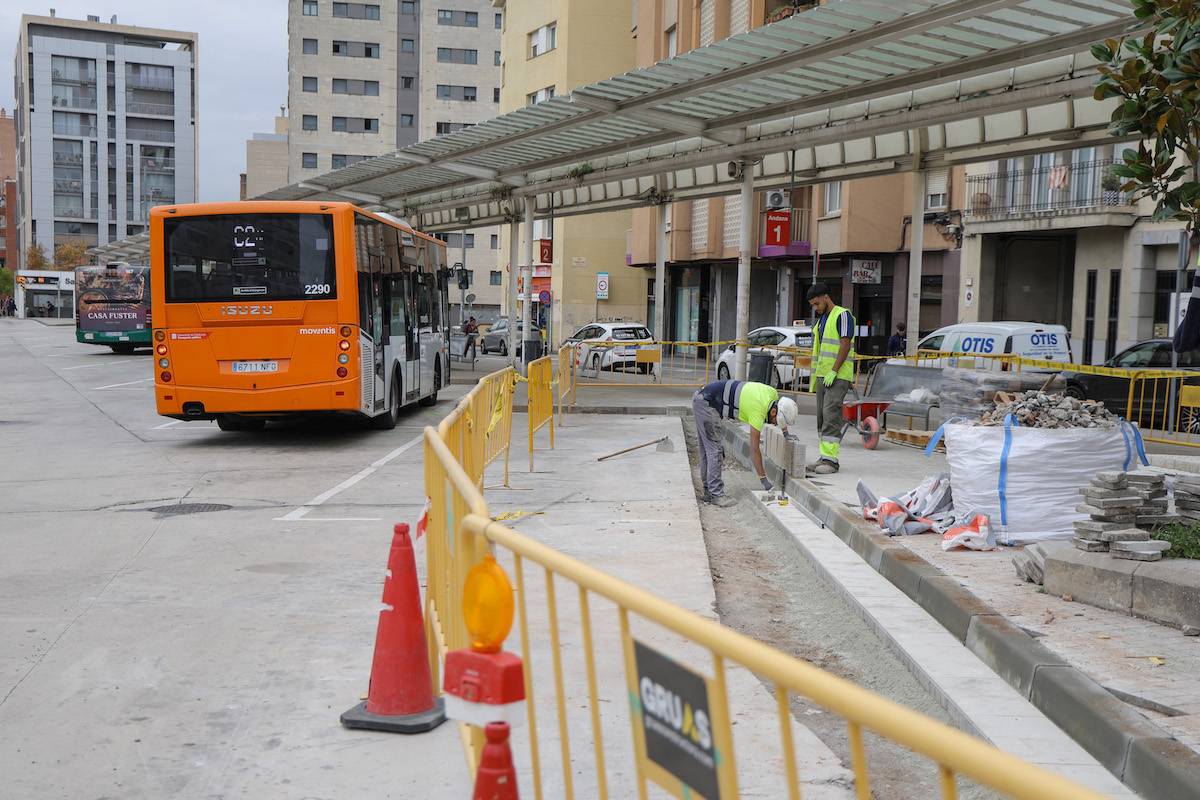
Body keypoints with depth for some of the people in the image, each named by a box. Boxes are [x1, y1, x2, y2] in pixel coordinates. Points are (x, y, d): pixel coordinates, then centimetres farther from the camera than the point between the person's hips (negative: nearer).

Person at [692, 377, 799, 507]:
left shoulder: (773, 393, 1)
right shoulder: (759, 412, -21)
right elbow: (754, 449, -16)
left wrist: (785, 431, 28)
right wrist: (763, 478, -10)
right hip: (707, 404, -10)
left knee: (707, 449, 14)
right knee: (714, 451, -8)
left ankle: (709, 491, 21)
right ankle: (716, 495, -5)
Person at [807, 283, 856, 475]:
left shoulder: (843, 315, -8)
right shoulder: (822, 319, 20)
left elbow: (845, 345, -16)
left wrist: (833, 372, -20)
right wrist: (815, 377, 21)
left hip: (838, 376, -9)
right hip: (823, 375, 9)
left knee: (831, 414, -15)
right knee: (822, 416, 8)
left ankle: (831, 460, -16)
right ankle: (824, 457, 11)